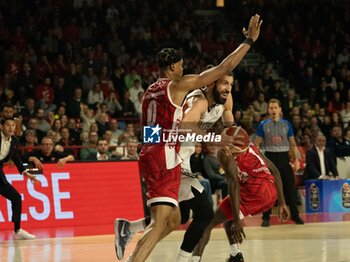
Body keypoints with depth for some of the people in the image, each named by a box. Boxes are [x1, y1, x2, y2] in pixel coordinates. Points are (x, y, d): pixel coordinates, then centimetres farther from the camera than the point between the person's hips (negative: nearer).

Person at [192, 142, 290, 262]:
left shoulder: (224, 151, 2)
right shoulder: (250, 146, 26)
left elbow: (234, 184, -10)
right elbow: (275, 171, 23)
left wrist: (237, 220, -13)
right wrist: (282, 203, 25)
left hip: (254, 190, -7)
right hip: (272, 193, 7)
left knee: (208, 222, 1)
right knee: (228, 216, 31)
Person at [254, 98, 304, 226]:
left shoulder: (286, 124, 6)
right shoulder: (263, 125, 2)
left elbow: (293, 144, 10)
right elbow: (256, 144, 4)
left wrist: (297, 159, 0)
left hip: (284, 157, 1)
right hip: (270, 157, -1)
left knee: (290, 187, 2)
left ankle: (295, 215, 13)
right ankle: (266, 218, 7)